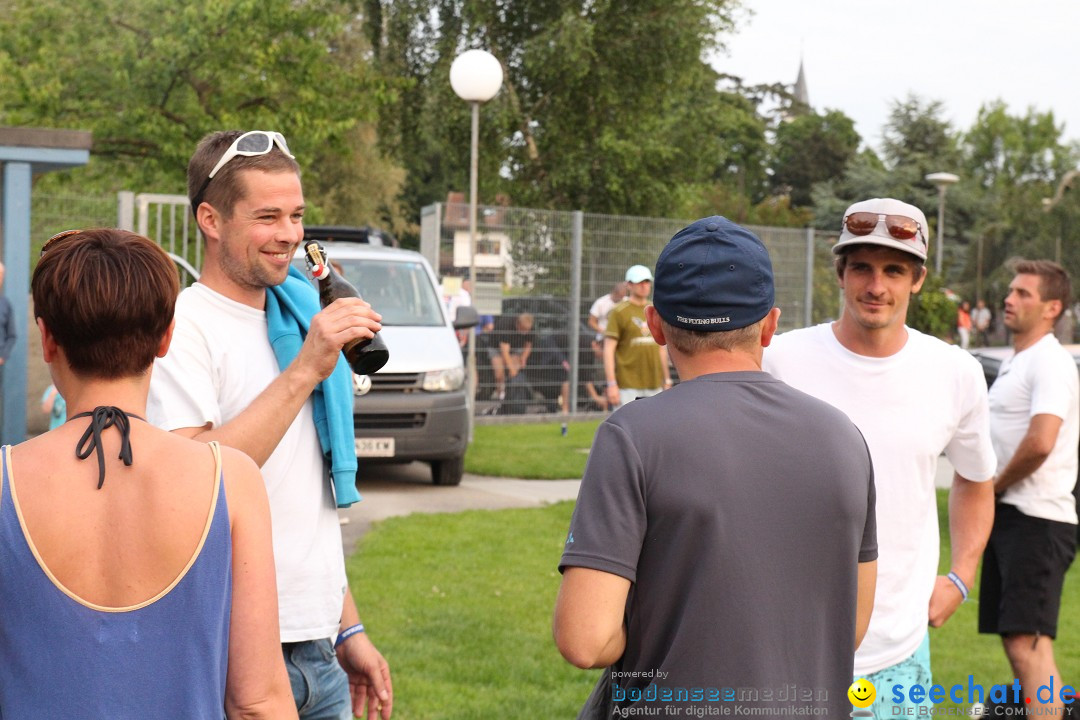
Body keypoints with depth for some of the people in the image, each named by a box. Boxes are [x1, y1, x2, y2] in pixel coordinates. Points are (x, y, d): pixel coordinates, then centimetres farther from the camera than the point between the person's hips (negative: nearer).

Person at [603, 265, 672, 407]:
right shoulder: (618, 312, -4)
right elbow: (608, 350, -8)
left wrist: (667, 380, 17)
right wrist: (611, 384, -16)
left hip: (654, 385, 6)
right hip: (628, 385, -6)